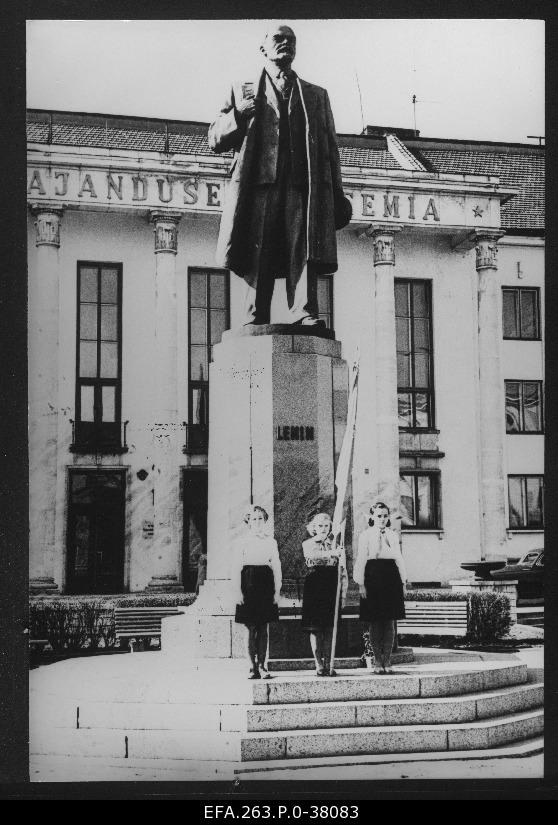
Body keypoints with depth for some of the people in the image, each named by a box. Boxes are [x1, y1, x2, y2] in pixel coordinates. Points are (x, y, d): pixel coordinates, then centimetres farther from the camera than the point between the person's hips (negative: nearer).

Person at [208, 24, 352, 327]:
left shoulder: (316, 95, 27)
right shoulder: (244, 90, 23)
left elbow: (329, 148, 21)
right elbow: (214, 139, 16)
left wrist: (337, 195, 10)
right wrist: (239, 115, -3)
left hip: (303, 187, 1)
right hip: (259, 184, -1)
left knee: (304, 252, -16)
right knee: (258, 258, -10)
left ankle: (304, 314, -24)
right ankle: (254, 321, -12)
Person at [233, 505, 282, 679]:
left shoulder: (271, 542, 9)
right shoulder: (243, 542, 3)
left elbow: (277, 567, 9)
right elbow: (237, 568, 1)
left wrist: (277, 591, 2)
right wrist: (239, 591, -7)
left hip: (266, 586, 2)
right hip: (249, 585, -2)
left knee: (263, 628, 3)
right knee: (251, 628, -1)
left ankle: (262, 665, 8)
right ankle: (253, 667, 3)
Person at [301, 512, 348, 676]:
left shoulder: (336, 546, 13)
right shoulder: (308, 544, 7)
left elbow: (343, 572, 12)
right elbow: (312, 557, -18)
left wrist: (343, 593, 3)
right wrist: (331, 554, -33)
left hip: (332, 588, 2)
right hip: (314, 587, -2)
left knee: (330, 629, 0)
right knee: (315, 628, -2)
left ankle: (328, 664, 6)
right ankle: (319, 665, 2)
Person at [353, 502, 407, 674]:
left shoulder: (393, 535, 14)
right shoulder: (366, 535, 3)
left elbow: (398, 558, 17)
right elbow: (361, 559, -1)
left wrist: (403, 581, 10)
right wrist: (361, 583, -8)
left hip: (391, 578, 3)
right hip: (373, 578, -3)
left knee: (390, 621, 2)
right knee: (375, 622, 0)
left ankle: (387, 661, 7)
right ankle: (377, 661, 6)